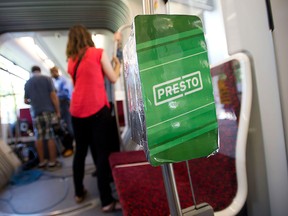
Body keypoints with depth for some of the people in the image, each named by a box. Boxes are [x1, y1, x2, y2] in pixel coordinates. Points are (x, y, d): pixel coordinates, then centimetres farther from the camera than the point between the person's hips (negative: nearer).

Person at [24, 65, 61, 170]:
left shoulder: (27, 83, 11)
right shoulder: (47, 78, -1)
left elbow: (25, 101, 17)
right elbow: (53, 96, -8)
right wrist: (58, 111, -3)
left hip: (35, 113, 4)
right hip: (48, 111, -3)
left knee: (39, 137, 9)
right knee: (51, 136, 1)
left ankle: (42, 161, 17)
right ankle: (52, 161, 5)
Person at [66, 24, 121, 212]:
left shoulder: (71, 61, 15)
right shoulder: (99, 53, 1)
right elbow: (113, 78, 4)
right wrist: (118, 65, 22)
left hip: (77, 111, 6)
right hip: (97, 109, -5)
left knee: (80, 151, 17)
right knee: (102, 153, -1)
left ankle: (79, 192, 32)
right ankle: (107, 201, 5)